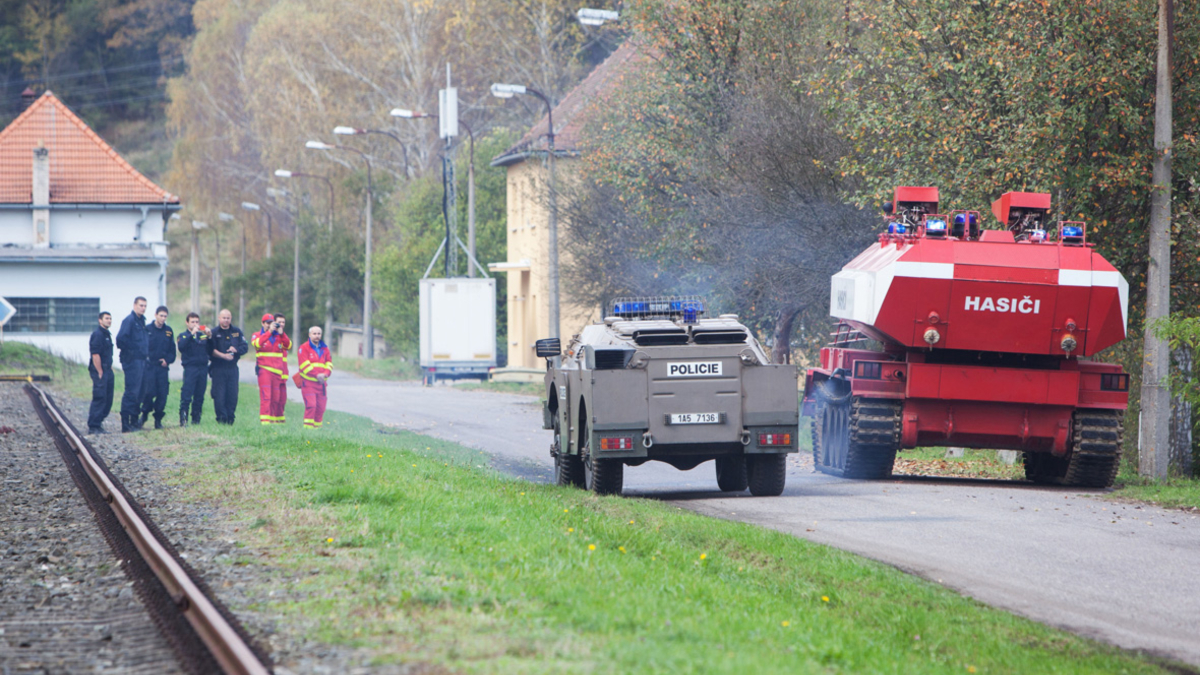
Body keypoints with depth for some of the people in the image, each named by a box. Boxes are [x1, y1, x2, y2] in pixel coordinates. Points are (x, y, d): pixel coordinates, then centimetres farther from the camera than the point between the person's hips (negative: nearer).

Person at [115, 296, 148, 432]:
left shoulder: (141, 321, 17)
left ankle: (134, 422, 19)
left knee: (138, 392, 12)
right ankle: (126, 425, -8)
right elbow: (121, 338, -22)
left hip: (141, 360, 9)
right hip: (132, 361, -9)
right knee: (131, 392, -9)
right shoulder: (129, 320, -11)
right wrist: (129, 351, -13)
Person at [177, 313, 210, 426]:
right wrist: (192, 334, -22)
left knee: (199, 396, 5)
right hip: (190, 368, -4)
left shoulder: (203, 335, 16)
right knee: (186, 395, -11)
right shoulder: (184, 336, 5)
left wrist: (210, 336, -6)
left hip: (203, 367, 4)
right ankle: (183, 420, -12)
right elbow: (181, 346, -17)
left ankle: (196, 419, 12)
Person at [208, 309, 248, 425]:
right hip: (218, 368, -3)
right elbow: (211, 350, -9)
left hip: (232, 367, 3)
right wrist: (223, 355, -21)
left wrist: (236, 349, -11)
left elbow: (245, 347, 9)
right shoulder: (214, 333, 1)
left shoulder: (237, 332, 12)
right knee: (219, 394, -6)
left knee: (232, 394, 1)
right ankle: (221, 418, -1)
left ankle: (230, 418, 9)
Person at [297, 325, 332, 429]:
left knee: (321, 407, 6)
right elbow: (304, 365, -12)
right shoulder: (304, 348, -3)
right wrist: (316, 375, -18)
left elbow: (329, 363, 10)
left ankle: (318, 425, 17)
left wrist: (325, 374, -11)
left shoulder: (324, 349, 15)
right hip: (308, 382, -5)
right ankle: (308, 426, -12)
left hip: (321, 383, 5)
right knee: (311, 405, -15)